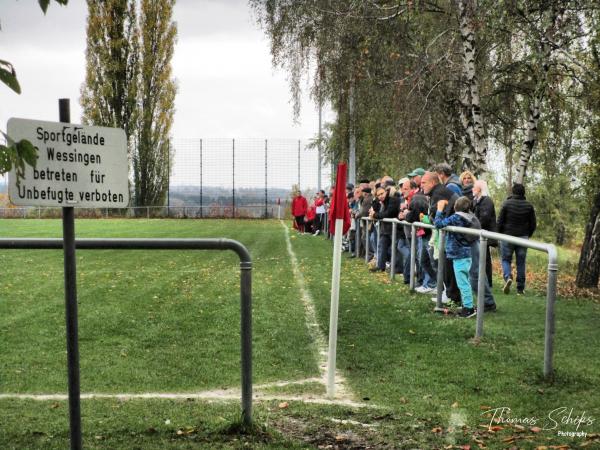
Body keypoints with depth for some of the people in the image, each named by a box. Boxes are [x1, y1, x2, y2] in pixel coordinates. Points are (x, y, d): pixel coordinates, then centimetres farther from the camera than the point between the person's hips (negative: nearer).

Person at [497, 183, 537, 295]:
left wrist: (500, 235, 8)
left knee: (506, 259, 9)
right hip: (523, 237, 2)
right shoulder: (529, 206, 2)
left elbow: (500, 221, -6)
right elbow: (533, 224, 4)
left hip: (508, 236, -2)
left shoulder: (507, 203, -6)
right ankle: (520, 288, 8)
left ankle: (508, 277, -19)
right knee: (521, 263, 7)